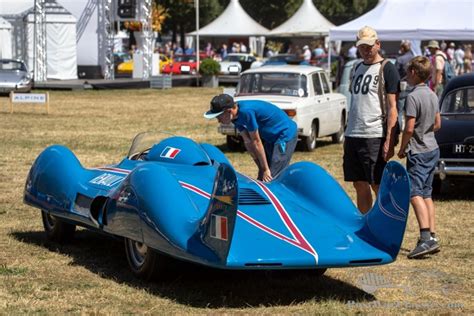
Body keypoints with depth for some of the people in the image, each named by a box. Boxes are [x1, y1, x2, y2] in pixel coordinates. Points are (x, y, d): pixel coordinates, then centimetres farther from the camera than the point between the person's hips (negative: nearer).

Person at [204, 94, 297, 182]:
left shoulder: (246, 111, -31)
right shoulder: (236, 115, -5)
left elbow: (256, 142, -24)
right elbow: (248, 141, -1)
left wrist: (265, 169, -17)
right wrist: (261, 167, -2)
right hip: (270, 137, 9)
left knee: (271, 178, -13)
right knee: (262, 178, 7)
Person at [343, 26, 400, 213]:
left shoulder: (387, 69, -5)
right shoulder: (358, 68, 17)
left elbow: (392, 107, -10)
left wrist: (389, 141, -17)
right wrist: (347, 135, 17)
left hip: (375, 136, -7)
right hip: (353, 135, 7)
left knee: (378, 186, -4)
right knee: (360, 185, 11)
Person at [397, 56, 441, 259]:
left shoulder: (413, 97, -17)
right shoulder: (433, 95, 10)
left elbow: (409, 128, -20)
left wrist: (402, 149, -7)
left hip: (418, 152, -9)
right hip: (433, 149, 9)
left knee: (415, 193, -14)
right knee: (426, 194, 13)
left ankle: (426, 237, -26)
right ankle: (432, 236, 13)